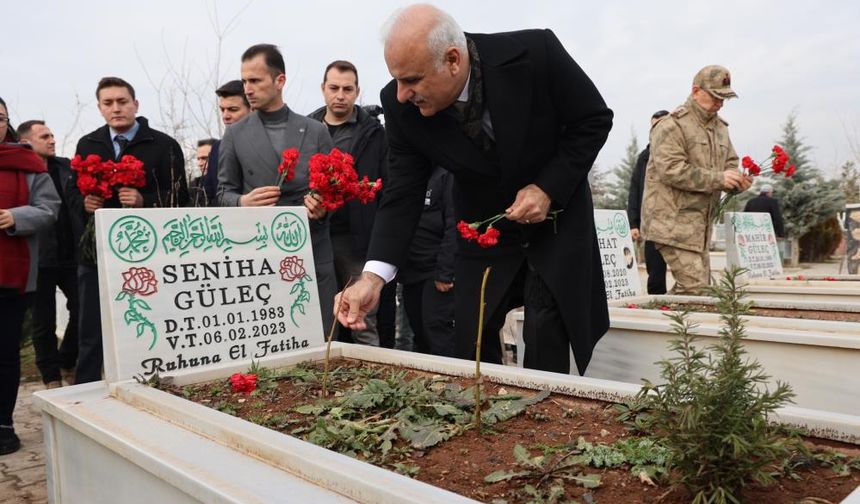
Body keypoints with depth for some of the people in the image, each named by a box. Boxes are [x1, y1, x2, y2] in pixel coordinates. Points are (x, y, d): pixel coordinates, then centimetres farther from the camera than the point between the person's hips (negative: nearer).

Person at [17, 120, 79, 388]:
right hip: (39, 259, -3)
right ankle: (52, 377, 22)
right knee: (44, 323, 8)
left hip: (71, 255, 3)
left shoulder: (67, 167, 8)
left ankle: (67, 363, 27)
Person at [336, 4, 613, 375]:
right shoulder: (402, 105, -19)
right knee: (472, 355, 4)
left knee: (546, 354, -5)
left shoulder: (535, 53, -26)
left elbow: (595, 119, -11)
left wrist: (548, 188, -22)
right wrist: (373, 275, -26)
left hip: (556, 223, -2)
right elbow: (403, 195, -14)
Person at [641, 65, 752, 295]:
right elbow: (671, 170, -20)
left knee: (701, 286, 12)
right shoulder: (672, 125, -10)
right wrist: (718, 178, -21)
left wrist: (737, 181, -1)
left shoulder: (720, 127, 19)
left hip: (700, 224, 9)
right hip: (673, 223, -9)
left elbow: (730, 163, 23)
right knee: (694, 288, -15)